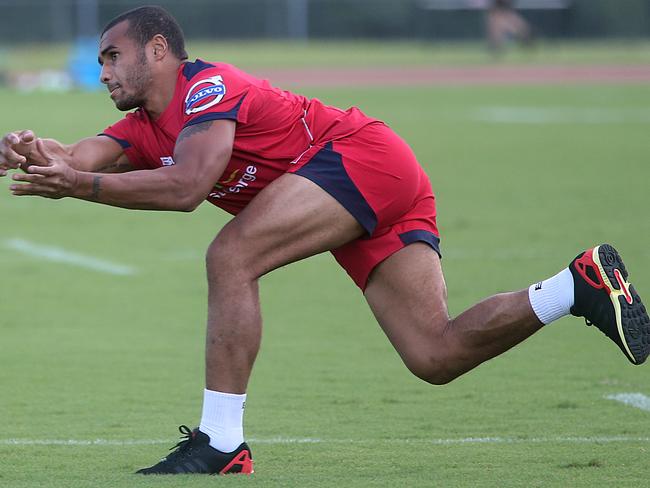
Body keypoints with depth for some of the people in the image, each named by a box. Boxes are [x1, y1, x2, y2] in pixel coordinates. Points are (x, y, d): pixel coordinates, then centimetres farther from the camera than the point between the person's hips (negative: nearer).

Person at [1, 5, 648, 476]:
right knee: (435, 356, -2)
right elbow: (76, 159, 1)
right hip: (393, 196, 10)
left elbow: (186, 188, -26)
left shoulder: (207, 87, -11)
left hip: (363, 156, -10)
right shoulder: (145, 131, 16)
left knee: (230, 258, -20)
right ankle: (581, 285, 1)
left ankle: (220, 444, -20)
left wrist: (80, 186, -25)